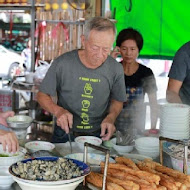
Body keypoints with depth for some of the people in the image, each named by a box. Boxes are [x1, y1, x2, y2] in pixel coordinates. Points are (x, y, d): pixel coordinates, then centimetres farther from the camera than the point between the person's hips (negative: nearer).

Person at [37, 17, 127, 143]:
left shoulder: (116, 69, -2)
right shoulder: (62, 63, -9)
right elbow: (42, 95, 1)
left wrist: (111, 117, -8)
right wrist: (58, 111, -18)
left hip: (98, 136, 3)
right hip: (65, 135, -2)